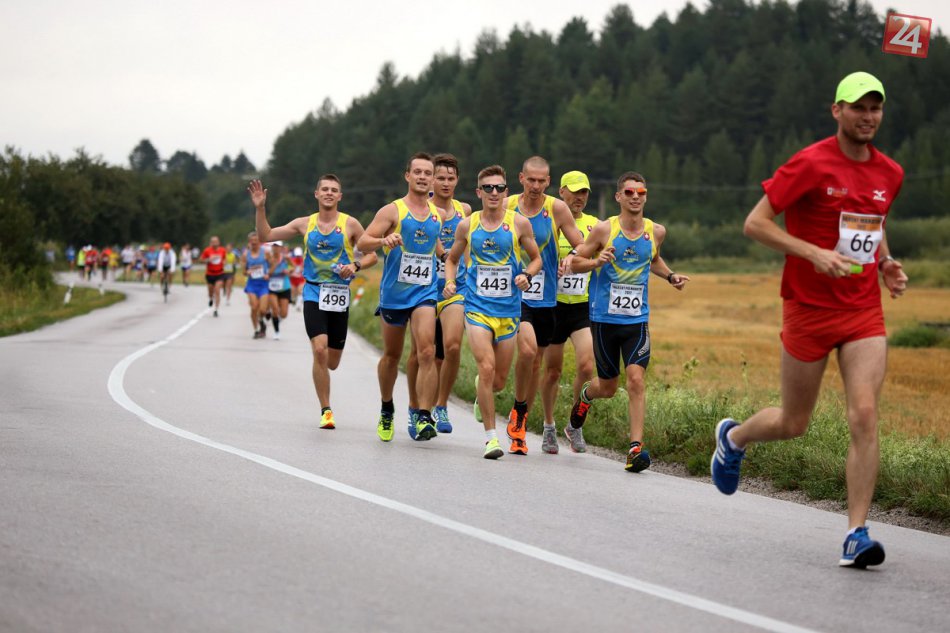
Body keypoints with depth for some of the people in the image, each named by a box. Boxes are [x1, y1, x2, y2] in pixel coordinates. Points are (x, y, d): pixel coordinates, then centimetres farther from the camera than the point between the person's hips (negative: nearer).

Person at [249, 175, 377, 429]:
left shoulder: (350, 224, 0)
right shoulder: (305, 224, 5)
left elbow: (371, 256, 5)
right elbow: (266, 235, 8)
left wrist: (355, 266, -15)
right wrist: (260, 208, -5)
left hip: (340, 294, 0)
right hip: (314, 293, 0)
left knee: (332, 362, 5)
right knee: (319, 350, -19)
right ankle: (326, 411, -11)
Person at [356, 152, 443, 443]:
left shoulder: (438, 214, 9)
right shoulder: (392, 211, -4)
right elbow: (362, 243, -11)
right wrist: (384, 240, -29)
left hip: (425, 292, 1)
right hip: (393, 293, -1)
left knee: (426, 352, -17)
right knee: (392, 355, 12)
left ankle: (423, 417, -20)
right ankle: (386, 411, 34)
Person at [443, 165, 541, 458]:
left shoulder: (519, 223, -1)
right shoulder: (467, 225, 2)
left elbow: (536, 258, 10)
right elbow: (452, 259, 17)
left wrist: (526, 275, -11)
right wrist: (450, 282, -2)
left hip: (509, 309, 1)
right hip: (477, 306, -1)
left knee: (499, 381, 8)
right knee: (486, 368, -19)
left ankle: (481, 394, 47)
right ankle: (491, 435, -9)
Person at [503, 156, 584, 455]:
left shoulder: (557, 209, -3)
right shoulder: (506, 206, -3)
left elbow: (581, 246, 2)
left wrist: (570, 258, -20)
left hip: (545, 298, 2)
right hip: (512, 293, -2)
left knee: (536, 361, 10)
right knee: (528, 349, -24)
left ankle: (520, 427, 25)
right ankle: (518, 410, -1)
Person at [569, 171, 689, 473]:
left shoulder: (656, 232, 3)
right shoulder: (604, 229, -9)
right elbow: (575, 261, -2)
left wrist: (670, 276, 7)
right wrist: (597, 261, -21)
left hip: (637, 319, 2)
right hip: (604, 317, -1)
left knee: (636, 379, -15)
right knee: (608, 386, 9)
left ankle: (636, 448, -13)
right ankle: (584, 395, 46)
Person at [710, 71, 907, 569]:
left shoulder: (889, 174, 7)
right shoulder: (811, 164, -11)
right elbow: (755, 223, -11)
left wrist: (886, 264, 6)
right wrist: (815, 253, -21)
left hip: (864, 311, 4)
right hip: (809, 309, -4)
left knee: (864, 416, -13)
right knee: (793, 424, 9)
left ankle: (857, 535, -10)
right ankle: (733, 438, 43)